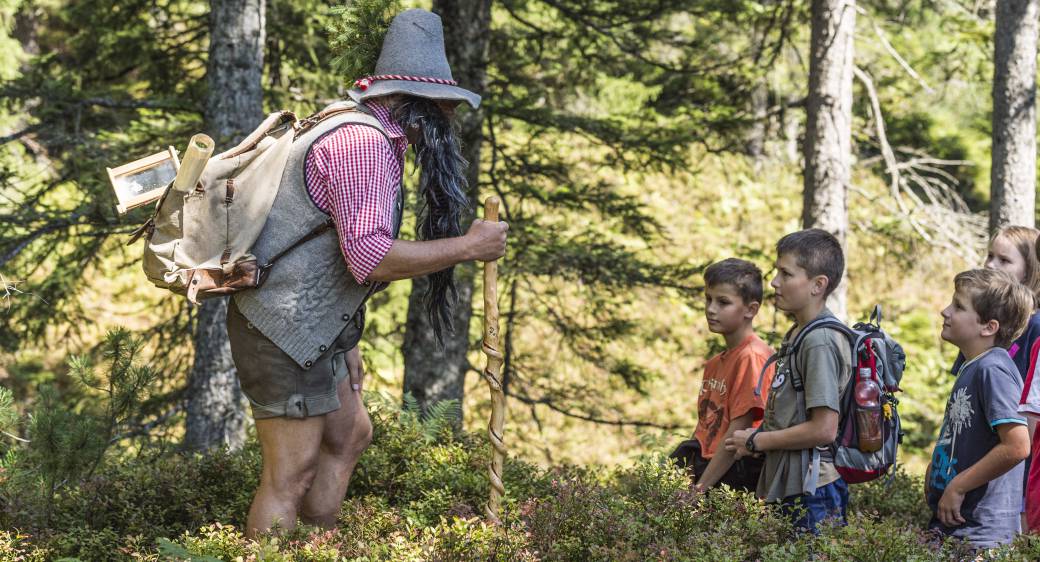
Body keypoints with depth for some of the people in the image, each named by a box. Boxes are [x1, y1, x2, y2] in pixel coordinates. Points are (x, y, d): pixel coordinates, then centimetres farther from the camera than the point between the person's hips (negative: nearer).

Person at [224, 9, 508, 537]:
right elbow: (371, 257, -27)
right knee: (291, 476, -8)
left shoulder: (369, 137, 15)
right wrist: (469, 246, -19)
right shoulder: (361, 142, -19)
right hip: (284, 331, -11)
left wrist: (346, 346, 21)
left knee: (348, 436, 21)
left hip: (310, 328, 11)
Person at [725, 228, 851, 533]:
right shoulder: (797, 336, 14)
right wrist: (759, 437, 7)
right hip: (789, 487, 10)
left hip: (812, 495, -10)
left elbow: (823, 429, -21)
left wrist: (755, 442, -11)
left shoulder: (820, 342, -16)